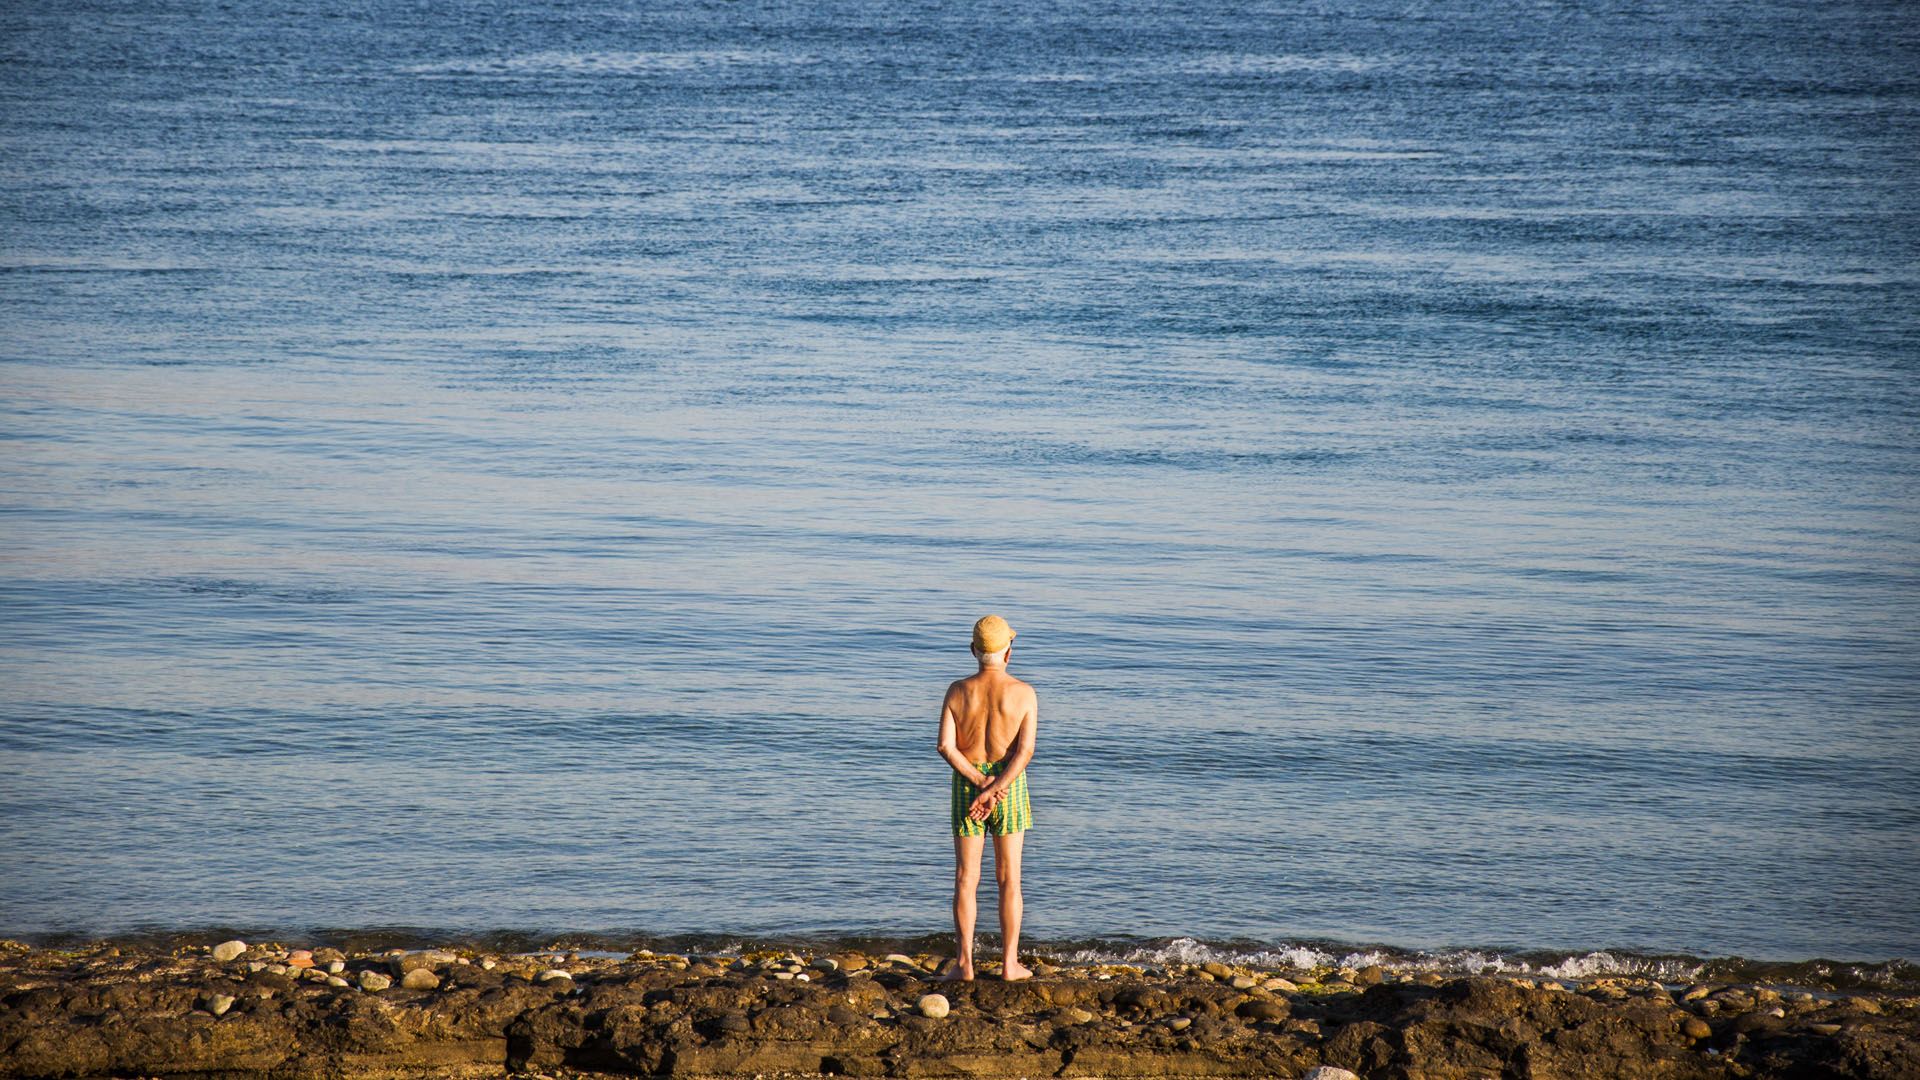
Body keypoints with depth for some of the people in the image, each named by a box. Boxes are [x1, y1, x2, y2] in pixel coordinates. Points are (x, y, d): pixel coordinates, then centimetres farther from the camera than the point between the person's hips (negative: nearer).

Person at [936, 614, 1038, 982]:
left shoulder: (958, 691, -4)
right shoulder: (1023, 693, -8)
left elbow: (945, 746, -12)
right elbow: (1025, 750, -16)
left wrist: (980, 782, -12)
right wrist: (995, 790, -19)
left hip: (967, 783, 1)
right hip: (1010, 786, -1)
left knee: (966, 878, 6)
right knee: (1009, 878, 6)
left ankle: (964, 963, 3)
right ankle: (1010, 963, 7)